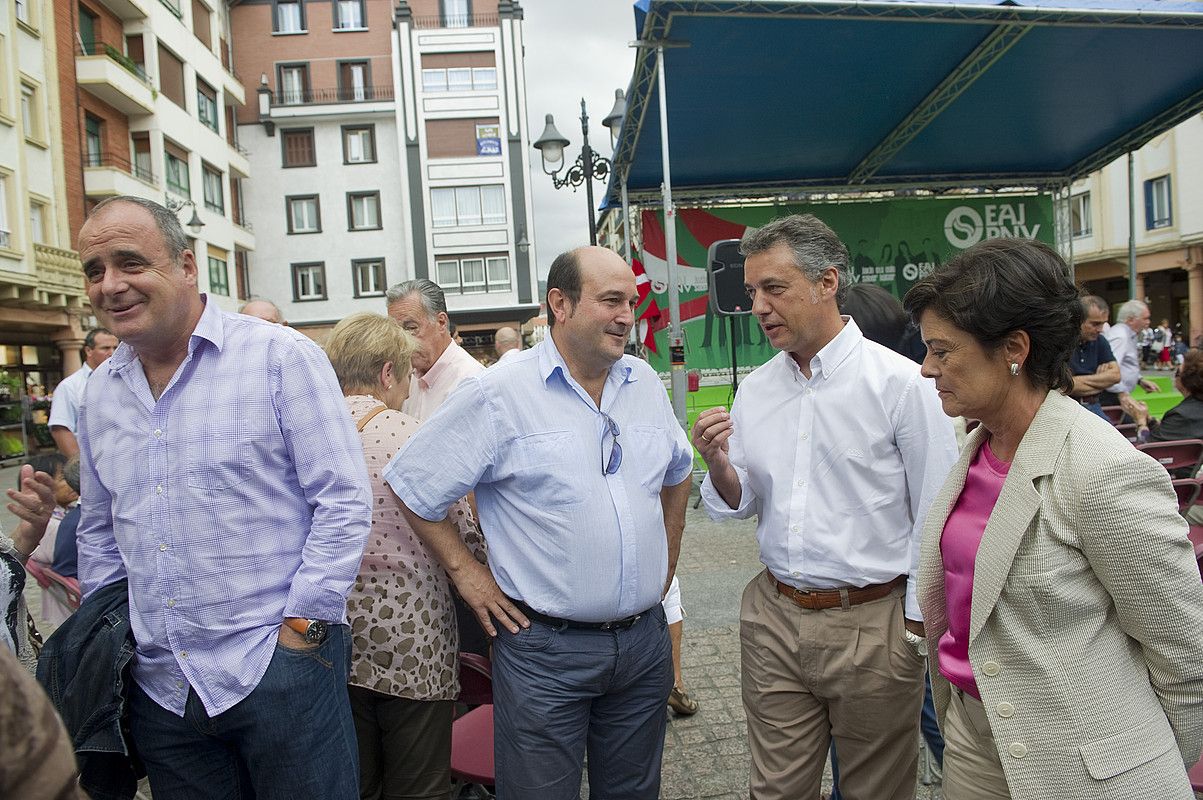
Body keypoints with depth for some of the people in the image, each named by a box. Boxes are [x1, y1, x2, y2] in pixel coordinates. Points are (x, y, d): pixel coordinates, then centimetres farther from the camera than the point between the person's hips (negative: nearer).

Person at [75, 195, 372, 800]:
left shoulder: (282, 357, -9)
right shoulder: (100, 391, 10)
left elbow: (345, 501, -11)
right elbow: (99, 531, 21)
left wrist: (301, 626, -13)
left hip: (280, 667, -5)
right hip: (158, 686, 6)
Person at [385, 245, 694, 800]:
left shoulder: (645, 384, 6)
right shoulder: (498, 394, -11)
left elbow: (678, 472, 22)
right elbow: (412, 487, -6)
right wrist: (466, 573, -6)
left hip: (645, 641, 6)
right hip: (546, 649, -5)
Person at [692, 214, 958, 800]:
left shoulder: (901, 382, -11)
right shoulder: (753, 391, 4)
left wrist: (921, 625, -6)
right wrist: (719, 466, -11)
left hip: (873, 625, -3)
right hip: (773, 619, 4)